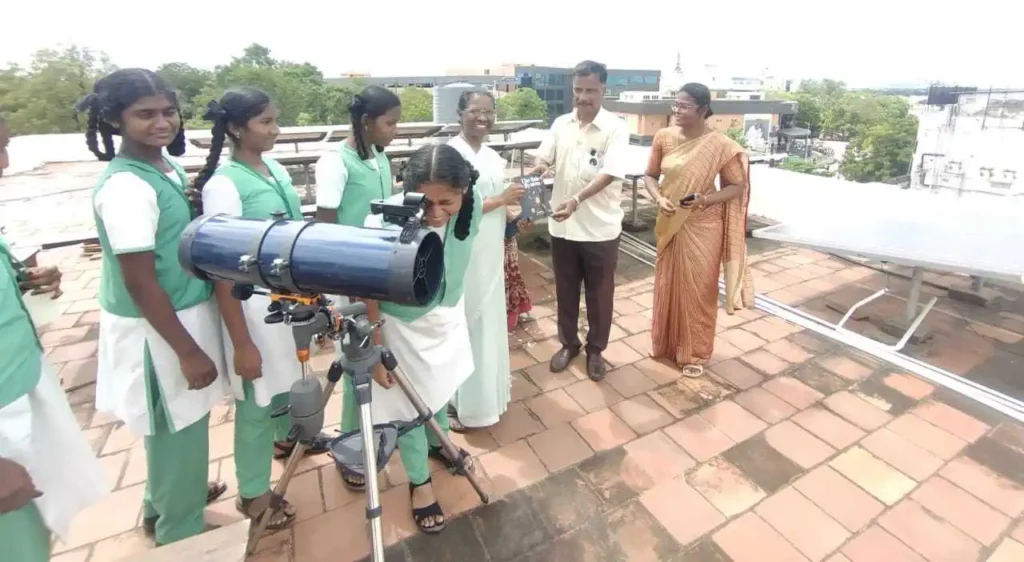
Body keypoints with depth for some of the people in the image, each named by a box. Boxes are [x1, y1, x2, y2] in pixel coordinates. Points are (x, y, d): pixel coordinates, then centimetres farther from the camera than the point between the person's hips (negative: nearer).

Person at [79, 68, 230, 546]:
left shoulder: (166, 163, 4)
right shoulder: (126, 187, -23)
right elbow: (140, 283, -24)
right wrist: (189, 351, -21)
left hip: (182, 313, 9)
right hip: (157, 329, -9)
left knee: (175, 427, 25)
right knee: (180, 428, 10)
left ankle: (163, 504, 49)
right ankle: (180, 532, 34)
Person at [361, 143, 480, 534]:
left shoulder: (471, 206, -21)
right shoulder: (384, 223, -34)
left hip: (449, 317, 5)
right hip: (402, 326, -4)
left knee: (442, 388, 27)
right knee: (410, 405, 13)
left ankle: (438, 444, 58)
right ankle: (420, 482, 40)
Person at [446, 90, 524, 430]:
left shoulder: (494, 158, 11)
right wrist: (502, 199, -18)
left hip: (491, 255, 8)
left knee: (488, 322, 19)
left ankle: (485, 390, 39)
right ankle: (455, 402, 22)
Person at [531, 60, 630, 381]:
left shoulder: (615, 128, -9)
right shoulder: (560, 124, 5)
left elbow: (608, 174, -19)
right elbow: (544, 159, 7)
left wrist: (576, 201, -33)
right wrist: (538, 169, -19)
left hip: (600, 227, -4)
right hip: (563, 225, 4)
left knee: (599, 292, 10)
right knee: (565, 289, 15)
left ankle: (596, 349, 30)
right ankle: (568, 343, 35)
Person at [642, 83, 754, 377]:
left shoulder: (720, 145, -12)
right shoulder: (664, 137, -2)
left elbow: (738, 186, -5)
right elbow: (650, 175, 5)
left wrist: (707, 199, -21)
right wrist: (659, 199, -14)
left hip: (702, 227, -3)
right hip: (670, 225, 4)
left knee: (697, 289, 7)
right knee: (667, 284, 15)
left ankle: (695, 353, 25)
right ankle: (665, 343, 35)